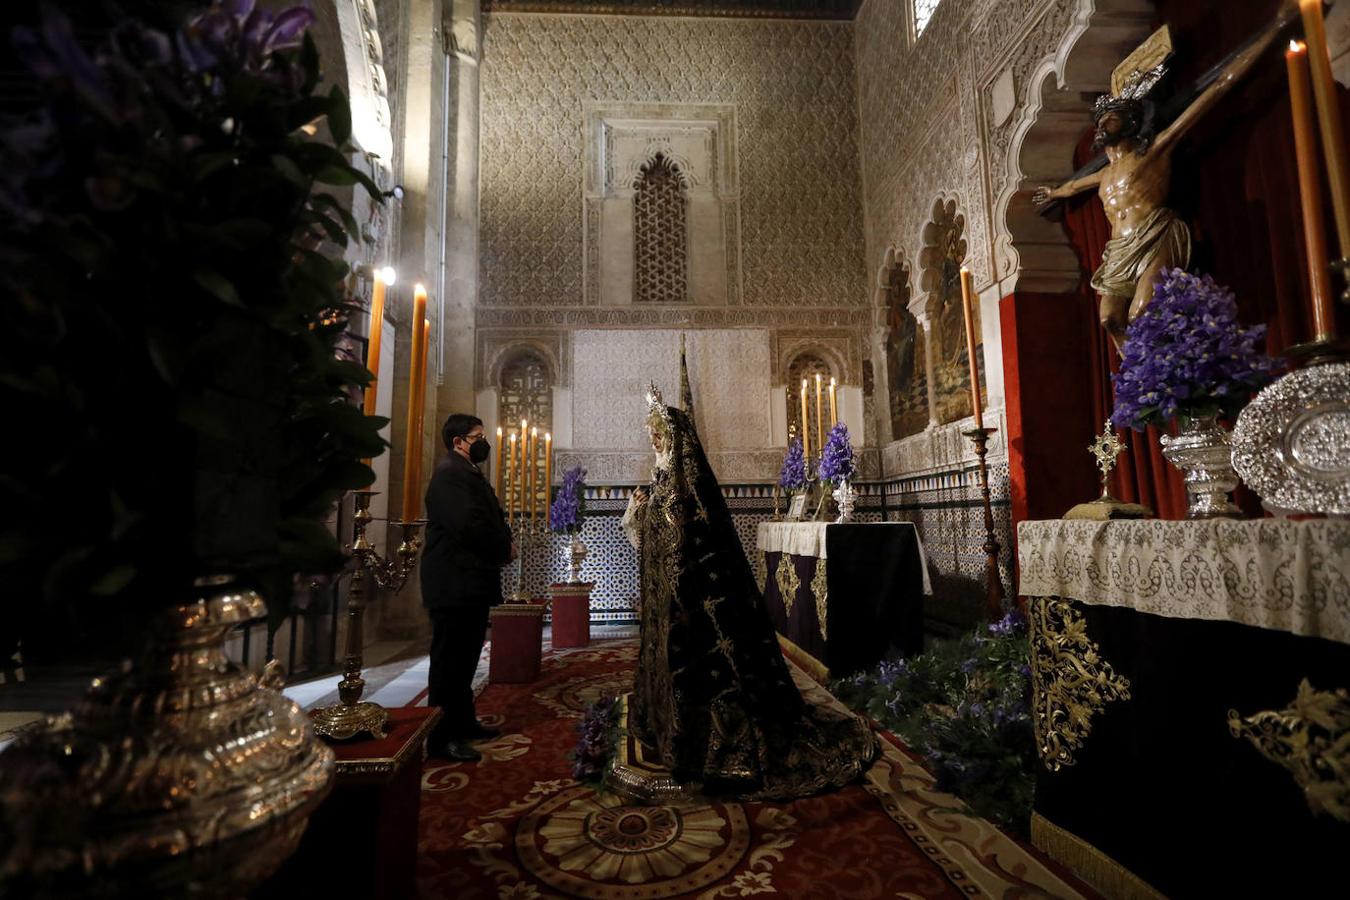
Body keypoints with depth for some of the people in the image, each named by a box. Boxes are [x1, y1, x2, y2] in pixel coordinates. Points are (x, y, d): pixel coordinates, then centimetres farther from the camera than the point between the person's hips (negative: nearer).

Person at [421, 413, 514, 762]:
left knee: (466, 658, 18)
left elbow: (490, 519, 18)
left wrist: (505, 544, -2)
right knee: (450, 661, -1)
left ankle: (463, 722, 30)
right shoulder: (449, 473, -14)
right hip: (455, 584, -10)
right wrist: (505, 548, -12)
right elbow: (468, 525, -25)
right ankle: (442, 736, 9)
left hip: (472, 583, 10)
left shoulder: (469, 473, 18)